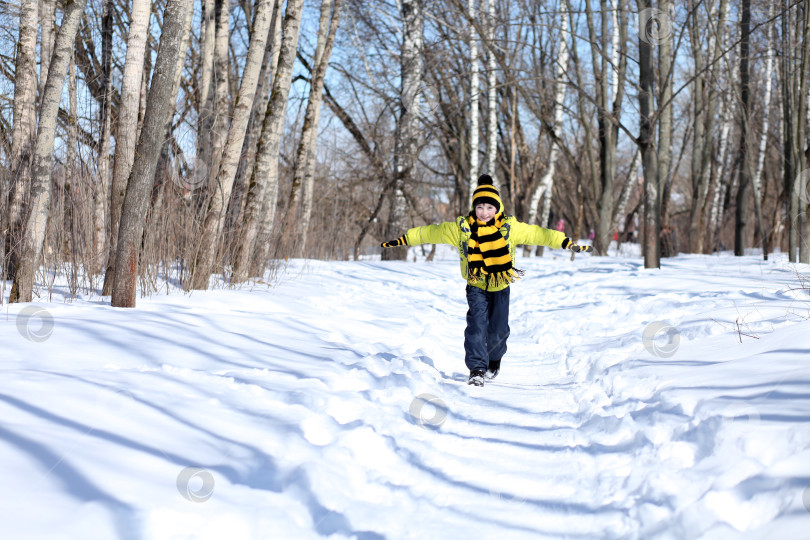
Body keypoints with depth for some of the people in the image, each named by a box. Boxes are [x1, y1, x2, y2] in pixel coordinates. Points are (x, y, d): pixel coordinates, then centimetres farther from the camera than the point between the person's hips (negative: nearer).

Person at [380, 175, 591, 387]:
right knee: (477, 323, -17)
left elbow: (537, 234, -9)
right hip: (476, 286, -1)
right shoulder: (461, 228, -8)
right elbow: (430, 233, -1)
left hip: (501, 286, 1)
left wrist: (567, 243, -16)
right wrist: (403, 240, 0)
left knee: (498, 329, 5)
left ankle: (494, 359, 36)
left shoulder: (510, 227, -9)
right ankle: (477, 369, -14)